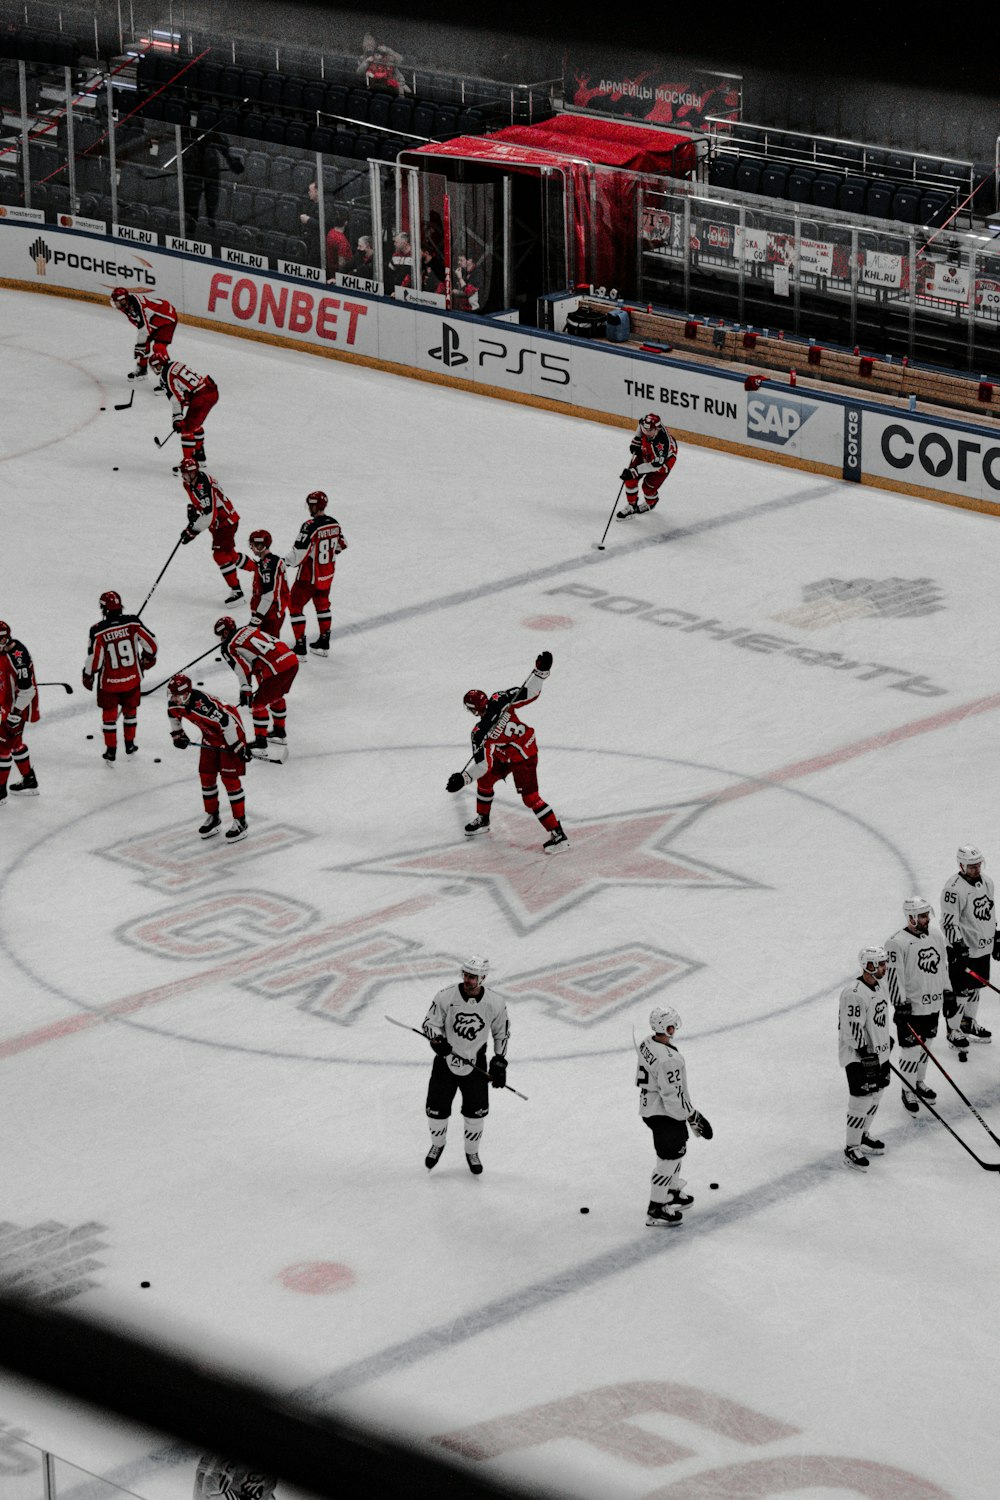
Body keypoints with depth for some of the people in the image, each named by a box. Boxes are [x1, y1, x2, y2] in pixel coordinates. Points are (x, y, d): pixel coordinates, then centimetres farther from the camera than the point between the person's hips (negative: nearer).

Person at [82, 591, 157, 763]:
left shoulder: (98, 631, -21)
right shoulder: (133, 623, -15)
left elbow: (94, 658, -15)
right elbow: (151, 644, -8)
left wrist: (88, 676, 4)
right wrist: (148, 658, 14)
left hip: (109, 682, -2)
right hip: (132, 678, 2)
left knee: (109, 715, 17)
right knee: (130, 710, 25)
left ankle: (111, 751, 23)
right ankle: (130, 745, 38)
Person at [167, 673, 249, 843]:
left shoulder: (202, 703, -39)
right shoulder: (175, 702, -13)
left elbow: (226, 721, -36)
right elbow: (174, 713, 14)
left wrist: (238, 746, -30)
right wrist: (177, 734, 20)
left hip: (231, 734, -8)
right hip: (210, 737, 8)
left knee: (230, 778, -8)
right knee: (207, 776, 10)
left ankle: (240, 822, 2)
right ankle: (212, 818, 26)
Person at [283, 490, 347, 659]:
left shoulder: (310, 527, -26)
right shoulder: (334, 524, -2)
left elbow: (298, 555, -25)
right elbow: (340, 546, 13)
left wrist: (286, 562, -7)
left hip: (309, 576, -7)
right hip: (327, 574, 7)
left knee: (296, 606, 5)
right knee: (322, 604, 24)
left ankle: (300, 648, 3)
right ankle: (324, 644, 31)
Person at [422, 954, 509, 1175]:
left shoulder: (495, 1003, -12)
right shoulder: (446, 997, -17)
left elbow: (502, 1033, 3)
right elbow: (430, 1022, -7)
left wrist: (499, 1063, 2)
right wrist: (437, 1039, -28)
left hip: (475, 1064, 0)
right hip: (446, 1060, 0)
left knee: (476, 1112, 5)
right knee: (437, 1110, 5)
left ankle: (472, 1152, 31)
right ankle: (438, 1145, 35)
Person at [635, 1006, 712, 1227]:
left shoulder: (646, 1044, -2)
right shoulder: (668, 1059, -32)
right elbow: (673, 1097, -28)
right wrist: (694, 1117, -15)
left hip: (649, 1107, 10)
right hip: (665, 1116, -10)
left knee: (678, 1149, 26)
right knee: (669, 1158, 2)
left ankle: (673, 1193, 43)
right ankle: (655, 1211, 9)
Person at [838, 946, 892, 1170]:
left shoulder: (877, 987, 8)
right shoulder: (854, 994, -24)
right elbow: (854, 1030, -25)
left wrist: (887, 1039, 28)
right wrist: (866, 1056, -25)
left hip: (878, 1053, 10)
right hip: (858, 1057, -10)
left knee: (876, 1095, 19)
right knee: (862, 1101, -7)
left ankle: (863, 1136, 38)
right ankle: (851, 1149, 1)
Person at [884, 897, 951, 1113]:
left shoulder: (935, 935, 4)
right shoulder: (898, 943, -19)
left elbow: (942, 966, 16)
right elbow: (893, 976, -18)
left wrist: (948, 992, 16)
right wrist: (900, 1005, -19)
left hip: (933, 1004, 7)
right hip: (910, 1007, -7)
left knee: (925, 1044, 19)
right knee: (911, 1049, 0)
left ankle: (919, 1082, 36)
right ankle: (908, 1091, 13)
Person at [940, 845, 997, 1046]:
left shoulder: (986, 882, 6)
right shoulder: (954, 888, -21)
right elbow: (949, 921, -22)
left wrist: (996, 938, 21)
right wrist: (958, 946, -28)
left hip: (983, 947, 8)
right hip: (962, 948, -8)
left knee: (975, 985, 20)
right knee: (961, 990, -4)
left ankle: (969, 1023, 36)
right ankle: (953, 1031, 8)